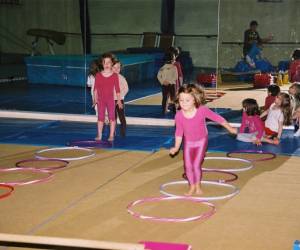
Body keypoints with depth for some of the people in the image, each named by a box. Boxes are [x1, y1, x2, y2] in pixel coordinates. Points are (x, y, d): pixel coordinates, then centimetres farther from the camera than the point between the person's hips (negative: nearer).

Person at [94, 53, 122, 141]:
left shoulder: (115, 75, -2)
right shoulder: (98, 75, 0)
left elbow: (117, 88, -1)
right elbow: (95, 88, 2)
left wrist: (119, 100, -2)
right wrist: (95, 99, -4)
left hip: (110, 99, -1)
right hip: (101, 99, 1)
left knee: (112, 117, 1)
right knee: (100, 117, 6)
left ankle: (111, 135, 7)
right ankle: (99, 135, 12)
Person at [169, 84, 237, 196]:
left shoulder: (202, 110, -27)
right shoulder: (179, 115, -21)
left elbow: (217, 118, -13)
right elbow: (179, 132, -5)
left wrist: (229, 128, -4)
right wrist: (176, 147, -5)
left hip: (201, 141, -2)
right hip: (188, 143, 2)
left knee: (196, 165, -8)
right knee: (188, 166, 2)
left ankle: (198, 185, 18)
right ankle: (192, 187, 25)